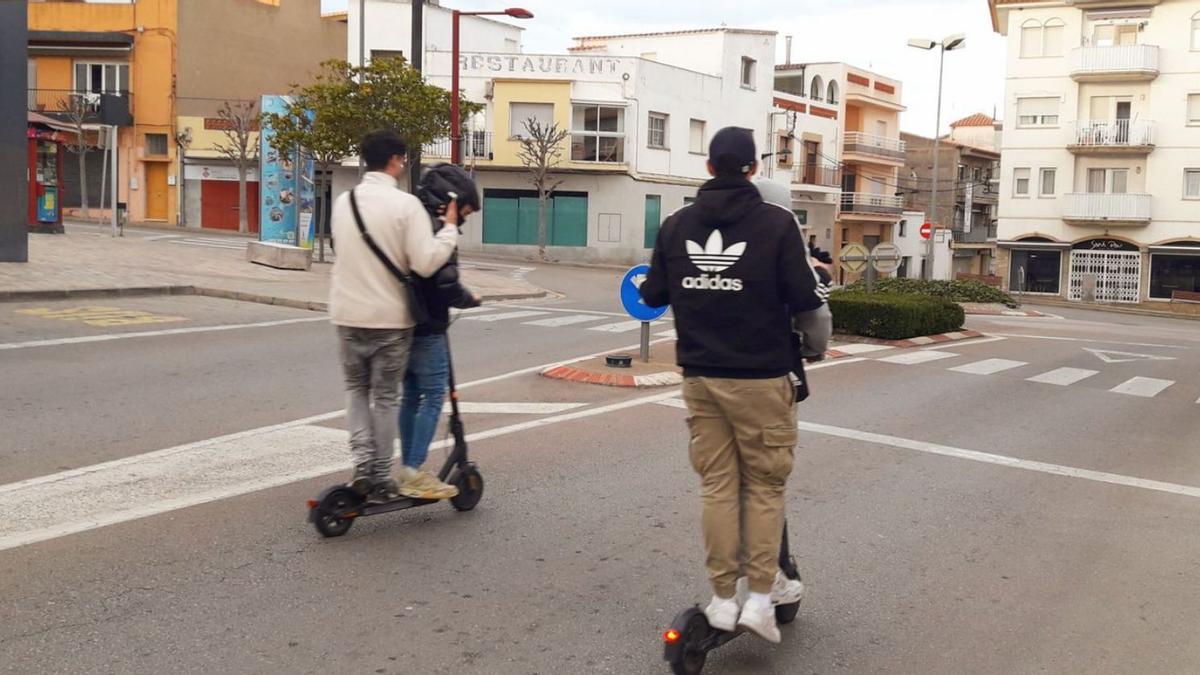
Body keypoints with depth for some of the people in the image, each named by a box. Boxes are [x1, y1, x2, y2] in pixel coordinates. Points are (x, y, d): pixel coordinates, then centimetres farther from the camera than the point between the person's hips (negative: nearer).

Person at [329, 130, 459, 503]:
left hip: (348, 314, 4)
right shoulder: (406, 204, -13)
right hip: (390, 318, -4)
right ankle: (381, 478, 16)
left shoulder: (343, 202, 5)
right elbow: (426, 263, -19)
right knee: (385, 396, 9)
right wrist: (450, 227, -7)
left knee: (356, 388, 20)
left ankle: (362, 462, 6)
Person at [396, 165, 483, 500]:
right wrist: (471, 299, -6)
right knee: (433, 396, -3)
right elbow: (446, 285, -23)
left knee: (411, 395, 15)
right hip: (427, 330, -9)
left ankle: (408, 469, 21)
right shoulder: (436, 227, -16)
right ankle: (414, 473, -5)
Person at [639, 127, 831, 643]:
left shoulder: (676, 224, 3)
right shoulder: (776, 223, -9)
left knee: (717, 484, 9)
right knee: (765, 484, 8)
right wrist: (817, 300, 12)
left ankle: (724, 598, 14)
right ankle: (761, 596, 10)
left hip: (700, 375, 4)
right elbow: (803, 298, -11)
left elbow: (655, 296, 8)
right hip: (759, 376, -3)